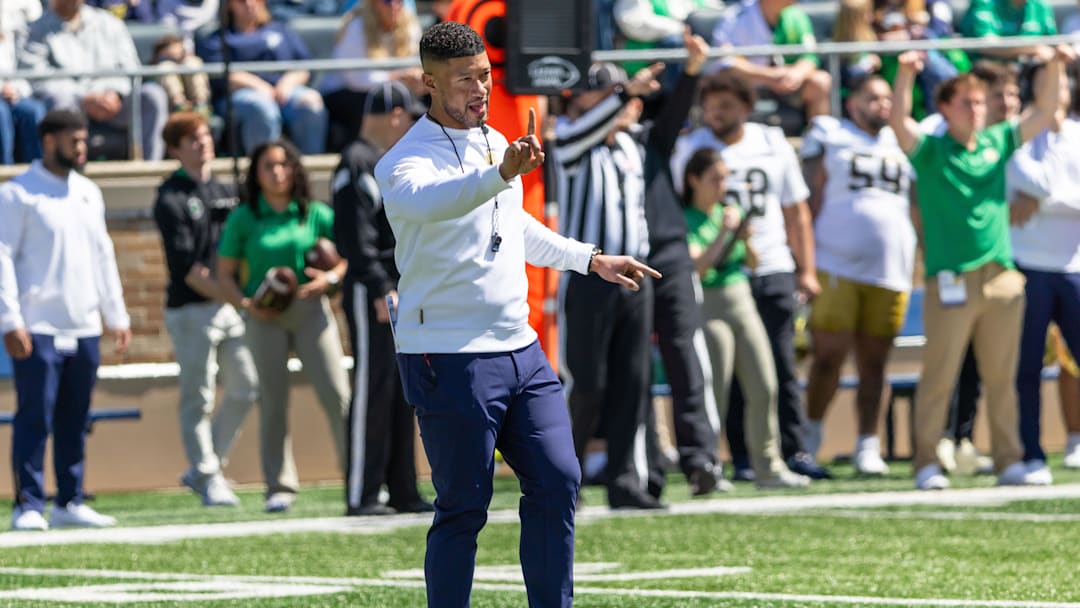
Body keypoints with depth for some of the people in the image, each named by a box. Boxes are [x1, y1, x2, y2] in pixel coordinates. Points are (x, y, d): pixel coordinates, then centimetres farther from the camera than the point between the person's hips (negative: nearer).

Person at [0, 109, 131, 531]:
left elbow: (103, 255, 20)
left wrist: (116, 314, 15)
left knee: (74, 421, 8)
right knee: (34, 418, -7)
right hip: (38, 329, -6)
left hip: (84, 327, 6)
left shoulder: (88, 193, 16)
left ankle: (69, 504, 14)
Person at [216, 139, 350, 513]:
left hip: (311, 310, 0)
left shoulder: (315, 214, 5)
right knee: (272, 401, 3)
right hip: (265, 316, 0)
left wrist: (332, 278, -10)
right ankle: (280, 486, 9)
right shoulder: (243, 219, 3)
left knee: (336, 393, -10)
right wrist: (246, 303, -12)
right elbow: (225, 274, 5)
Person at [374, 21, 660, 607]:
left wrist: (591, 258, 37)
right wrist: (501, 174, -55)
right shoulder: (405, 162, -13)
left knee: (558, 481, 2)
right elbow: (425, 201, -39)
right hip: (449, 357, -7)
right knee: (463, 508, -5)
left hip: (520, 349, 8)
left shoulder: (497, 143, 13)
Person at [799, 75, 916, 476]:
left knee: (874, 363, 3)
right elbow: (811, 198, 0)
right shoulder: (828, 135, 5)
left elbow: (918, 208, 22)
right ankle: (810, 435, 8)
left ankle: (868, 446, 6)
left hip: (890, 272, 4)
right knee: (829, 355, -8)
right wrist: (806, 261, -7)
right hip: (837, 267, -4)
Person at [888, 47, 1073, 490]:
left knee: (1002, 377, 7)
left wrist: (1057, 67, 4)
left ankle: (1009, 462, 11)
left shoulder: (996, 143, 13)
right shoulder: (931, 151, 1)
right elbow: (899, 121, -16)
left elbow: (1044, 113, 16)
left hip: (1002, 277, 5)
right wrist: (906, 74, -29)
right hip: (952, 282, -4)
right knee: (940, 378, -4)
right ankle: (927, 465, 0)